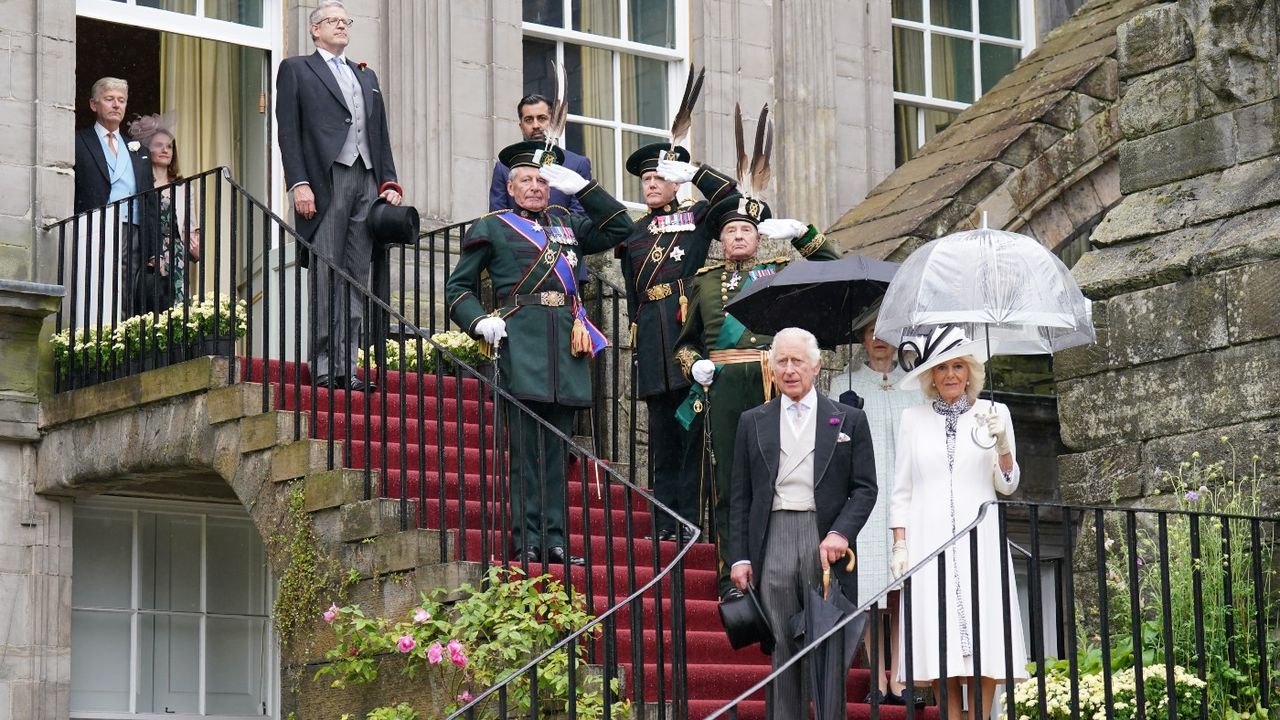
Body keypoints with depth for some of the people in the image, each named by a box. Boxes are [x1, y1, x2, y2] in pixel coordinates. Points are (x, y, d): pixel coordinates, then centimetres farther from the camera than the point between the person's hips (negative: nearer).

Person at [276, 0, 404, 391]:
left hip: (367, 180, 5)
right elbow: (288, 131, 0)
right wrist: (298, 183, -12)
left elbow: (381, 134, 22)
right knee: (326, 274, -7)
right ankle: (323, 366, -7)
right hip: (325, 180, -5)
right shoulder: (295, 69, 10)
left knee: (357, 277, 1)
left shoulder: (367, 76, 26)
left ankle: (346, 366, 0)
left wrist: (390, 182, 7)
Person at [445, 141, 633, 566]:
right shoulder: (491, 229, 10)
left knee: (556, 446, 4)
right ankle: (526, 542, -7)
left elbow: (620, 228, 21)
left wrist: (581, 187, 13)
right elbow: (458, 287, 10)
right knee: (526, 446, -8)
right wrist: (480, 321, -9)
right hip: (521, 340, -4)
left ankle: (554, 541, 5)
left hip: (566, 340, 4)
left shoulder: (568, 227, 22)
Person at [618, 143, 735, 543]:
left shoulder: (697, 216, 12)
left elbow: (727, 191, -3)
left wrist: (689, 171, -5)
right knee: (662, 430, 4)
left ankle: (690, 519, -6)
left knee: (692, 426, -6)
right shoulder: (632, 233, 19)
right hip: (652, 337, 3)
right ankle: (665, 520, 5)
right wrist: (636, 341, 14)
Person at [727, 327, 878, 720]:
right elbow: (740, 496, 12)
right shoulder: (753, 422, 13)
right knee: (780, 650, -1)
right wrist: (739, 556, 4)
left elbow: (865, 488, 4)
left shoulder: (849, 420, 9)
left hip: (826, 543, -1)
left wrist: (841, 532, -11)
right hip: (773, 542, 1)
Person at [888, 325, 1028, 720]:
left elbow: (1007, 485, 6)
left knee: (983, 648, -5)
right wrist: (899, 545, -1)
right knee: (940, 652, -4)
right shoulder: (913, 418, 9)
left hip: (979, 541, 0)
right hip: (929, 540, 0)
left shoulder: (993, 413, 8)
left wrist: (1003, 446, -12)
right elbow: (901, 491, 8)